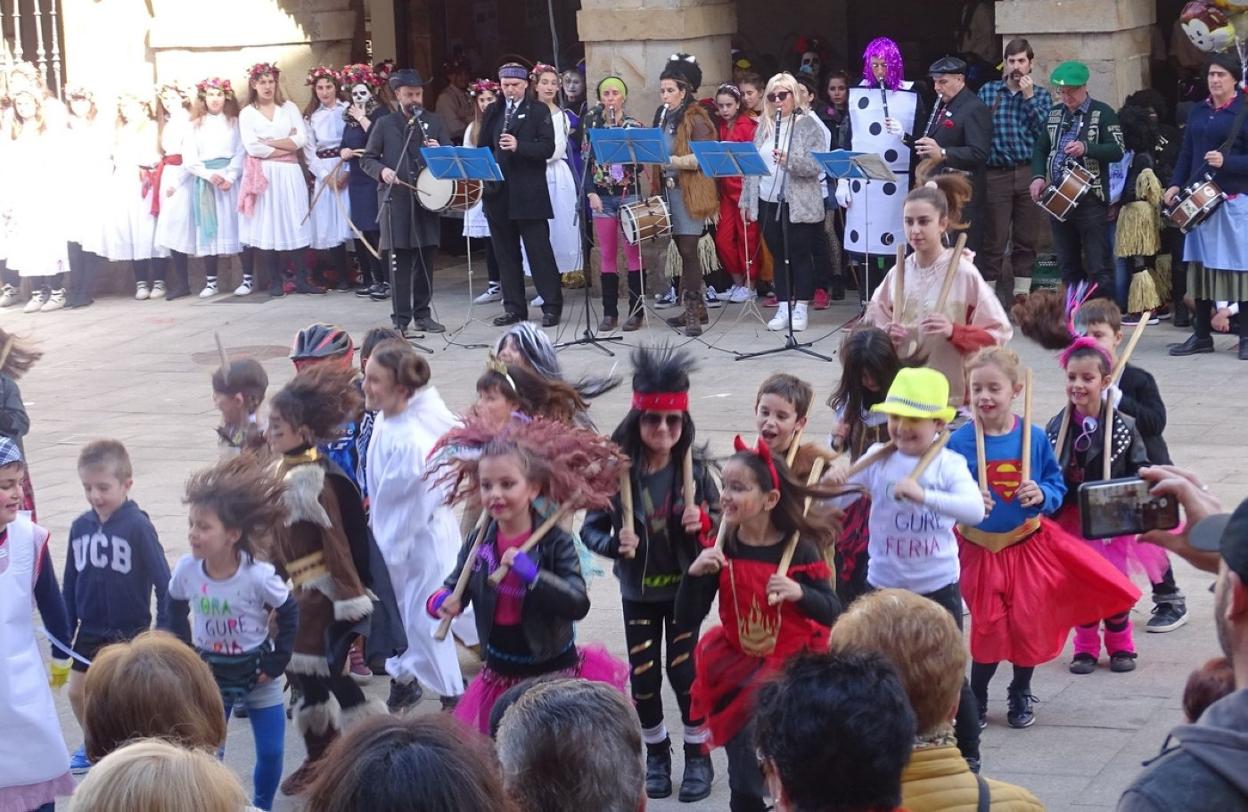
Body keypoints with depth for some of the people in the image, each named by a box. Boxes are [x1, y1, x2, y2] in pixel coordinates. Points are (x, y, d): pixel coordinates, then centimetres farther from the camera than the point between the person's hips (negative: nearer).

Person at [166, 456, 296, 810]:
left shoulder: (258, 575, -26)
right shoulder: (187, 569, -18)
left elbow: (289, 612, -9)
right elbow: (176, 608, 4)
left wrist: (277, 661, -10)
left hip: (256, 672, -1)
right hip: (211, 673, 2)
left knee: (271, 753, 4)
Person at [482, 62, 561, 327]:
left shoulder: (539, 111, 1)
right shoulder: (492, 112, 14)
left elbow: (547, 148, -9)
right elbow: (482, 147, 15)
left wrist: (519, 146, -23)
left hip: (529, 193, -5)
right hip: (498, 193, 5)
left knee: (539, 250, -3)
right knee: (506, 252, 7)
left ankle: (552, 306, 3)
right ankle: (514, 307, 14)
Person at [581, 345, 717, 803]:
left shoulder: (694, 469, -11)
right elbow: (591, 528, -7)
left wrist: (704, 522, -22)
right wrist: (614, 544, -26)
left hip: (684, 588, -1)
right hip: (638, 591, 1)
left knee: (683, 670, 4)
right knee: (643, 675, 9)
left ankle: (698, 753, 23)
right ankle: (656, 753, 30)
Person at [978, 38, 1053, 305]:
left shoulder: (1041, 95, 11)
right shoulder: (987, 92, 9)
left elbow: (1046, 131, -3)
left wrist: (1029, 98, -7)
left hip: (1029, 173, 1)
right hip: (996, 173, -1)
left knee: (1027, 241, 4)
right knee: (993, 241, -3)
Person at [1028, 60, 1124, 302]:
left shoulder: (1102, 113, -2)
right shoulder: (1055, 113, 15)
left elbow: (1117, 151, -10)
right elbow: (1040, 148, 20)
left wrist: (1086, 148, -26)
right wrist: (1038, 176, 1)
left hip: (1091, 199, -6)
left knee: (1098, 268, -6)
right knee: (1067, 266, 11)